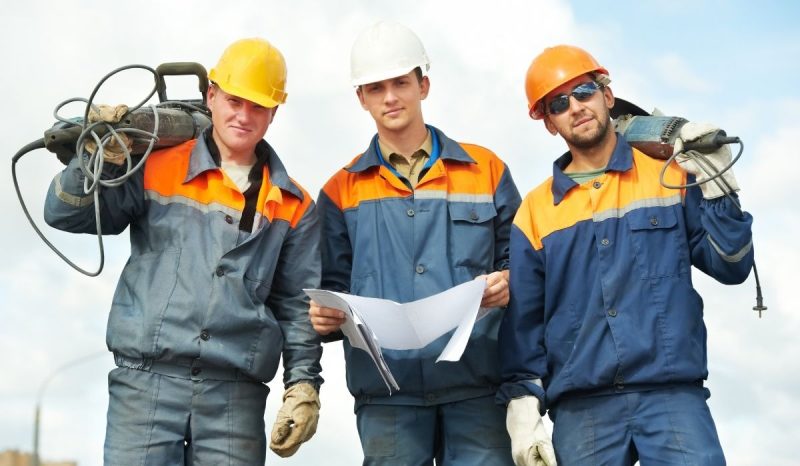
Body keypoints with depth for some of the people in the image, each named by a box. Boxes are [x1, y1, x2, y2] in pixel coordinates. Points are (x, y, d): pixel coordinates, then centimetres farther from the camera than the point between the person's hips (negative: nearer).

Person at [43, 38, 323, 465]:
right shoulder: (156, 169, 7)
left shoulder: (293, 206, 12)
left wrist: (303, 383, 4)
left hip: (236, 394, 2)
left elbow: (299, 305, 12)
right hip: (147, 381, -1)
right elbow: (65, 214, 4)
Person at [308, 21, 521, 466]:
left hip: (477, 382, 0)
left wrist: (509, 283, -11)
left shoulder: (486, 169, 11)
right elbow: (334, 286, 11)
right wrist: (327, 316, -10)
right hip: (387, 388, 1)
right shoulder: (342, 190, 12)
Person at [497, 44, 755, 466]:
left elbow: (731, 268, 7)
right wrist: (524, 403, 1)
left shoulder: (671, 176, 9)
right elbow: (522, 320, 9)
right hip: (580, 409, 1)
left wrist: (717, 187, -3)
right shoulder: (536, 211, 10)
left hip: (672, 394, -1)